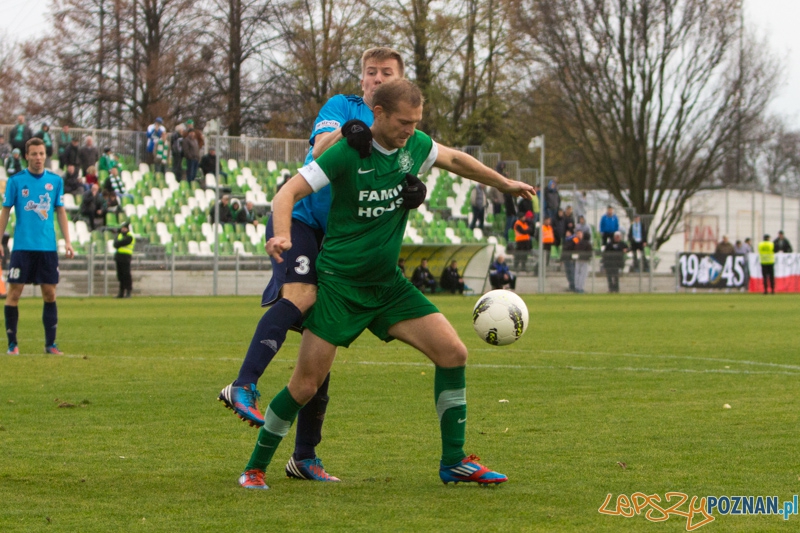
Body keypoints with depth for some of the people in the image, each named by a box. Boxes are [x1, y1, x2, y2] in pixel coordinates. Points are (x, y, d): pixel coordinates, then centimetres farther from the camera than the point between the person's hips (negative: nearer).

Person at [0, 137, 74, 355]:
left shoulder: (55, 181, 6)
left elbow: (60, 211, 12)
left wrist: (67, 241, 5)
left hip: (48, 247, 2)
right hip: (23, 246, -2)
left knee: (50, 294, 3)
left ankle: (50, 344, 10)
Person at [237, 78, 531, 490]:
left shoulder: (415, 146, 0)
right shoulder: (347, 154, -17)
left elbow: (454, 160, 22)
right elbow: (288, 193, -20)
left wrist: (505, 184, 32)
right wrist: (282, 235, -39)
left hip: (388, 284, 6)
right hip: (339, 282, -6)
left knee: (453, 352, -6)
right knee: (306, 384, -8)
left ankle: (454, 461, 5)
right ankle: (255, 468, 11)